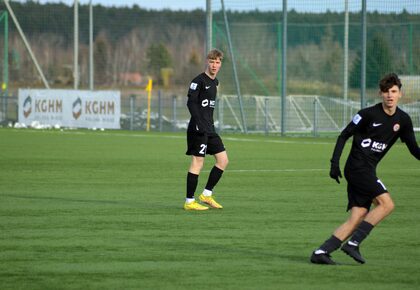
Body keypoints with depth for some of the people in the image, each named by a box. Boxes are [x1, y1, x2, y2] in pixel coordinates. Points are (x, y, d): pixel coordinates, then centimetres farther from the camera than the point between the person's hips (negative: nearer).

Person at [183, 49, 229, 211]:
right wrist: (199, 123, -25)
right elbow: (191, 103, -17)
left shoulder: (214, 82, 16)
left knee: (223, 159, 7)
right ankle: (189, 202, -3)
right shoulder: (199, 81, -10)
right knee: (197, 163, -8)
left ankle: (206, 194, 14)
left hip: (209, 130, 9)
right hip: (198, 129, -9)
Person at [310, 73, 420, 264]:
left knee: (357, 219, -3)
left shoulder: (403, 120, 8)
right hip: (357, 167, -7)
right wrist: (335, 163, -9)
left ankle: (321, 252, -4)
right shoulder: (368, 114, -9)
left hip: (367, 171, 7)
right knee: (386, 203, -19)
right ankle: (353, 243, -19)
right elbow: (344, 136, -2)